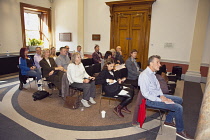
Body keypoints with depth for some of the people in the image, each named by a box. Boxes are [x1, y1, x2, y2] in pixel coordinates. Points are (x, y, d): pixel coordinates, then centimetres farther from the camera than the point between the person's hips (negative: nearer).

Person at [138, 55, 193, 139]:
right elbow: (145, 94, -26)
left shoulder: (152, 73, 7)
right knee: (179, 107, -14)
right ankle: (180, 130, 10)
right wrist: (161, 100, -22)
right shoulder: (144, 75, -24)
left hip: (157, 96, 10)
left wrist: (162, 96, -3)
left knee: (179, 100, 15)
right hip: (151, 100, -10)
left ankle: (168, 121, 25)